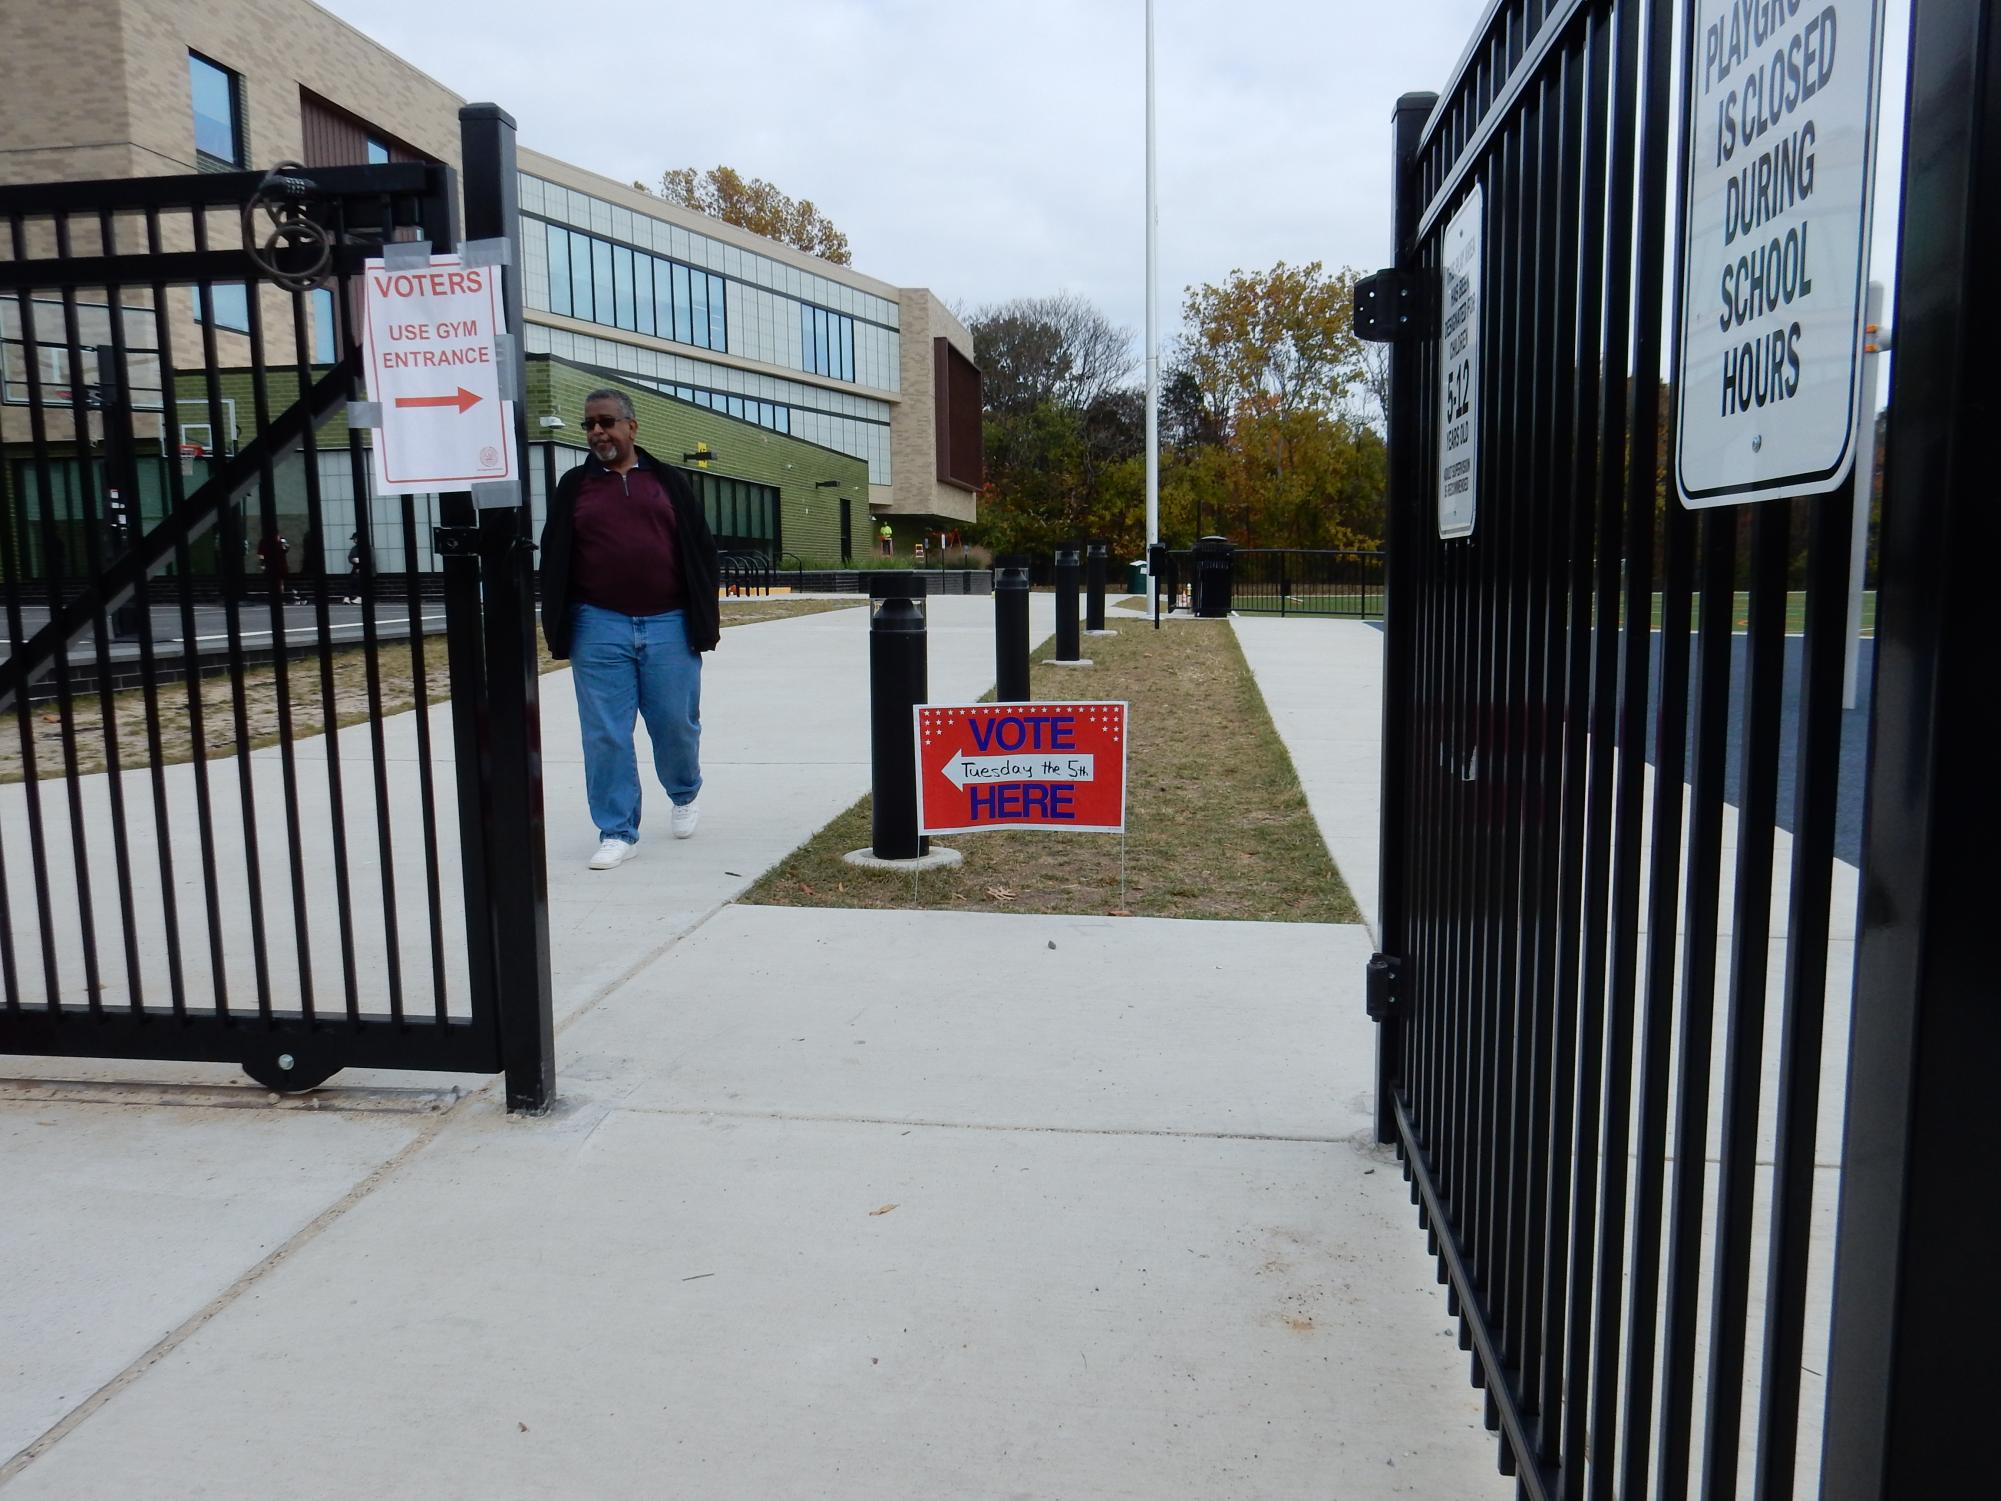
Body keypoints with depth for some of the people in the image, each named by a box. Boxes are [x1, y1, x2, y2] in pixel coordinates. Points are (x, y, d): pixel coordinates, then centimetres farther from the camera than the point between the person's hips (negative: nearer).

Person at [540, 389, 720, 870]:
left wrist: (706, 618, 3)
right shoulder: (573, 487, 10)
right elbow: (554, 562, 10)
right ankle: (617, 833, 9)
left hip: (669, 626, 0)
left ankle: (684, 794, 35)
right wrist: (558, 628, 3)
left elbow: (702, 552, 9)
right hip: (600, 628, 1)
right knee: (605, 735, 0)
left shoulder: (670, 483, 9)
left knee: (677, 724, 6)